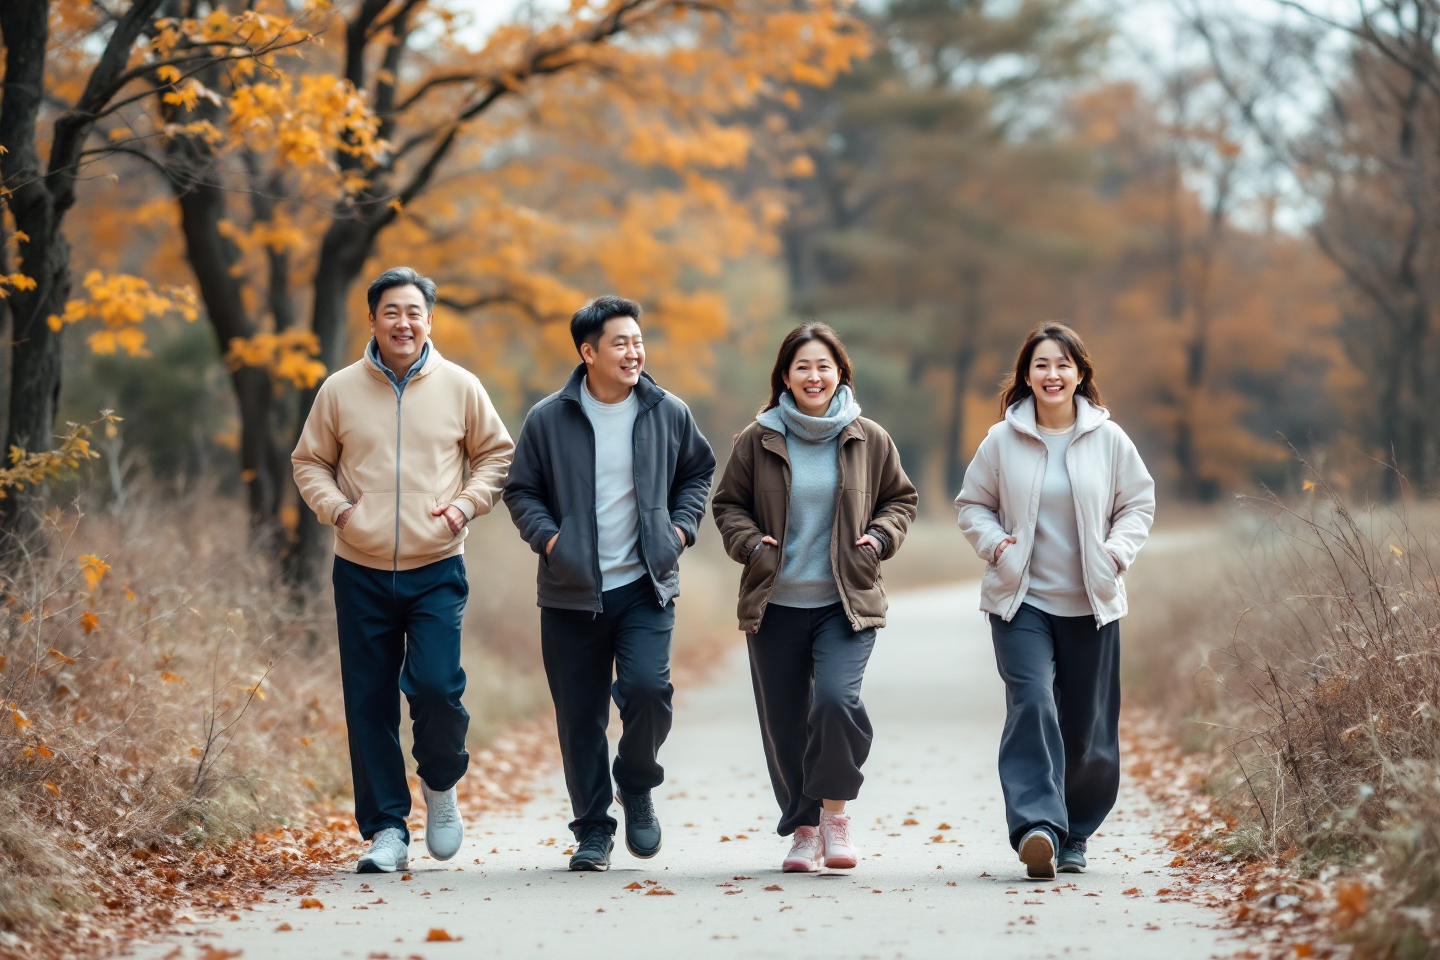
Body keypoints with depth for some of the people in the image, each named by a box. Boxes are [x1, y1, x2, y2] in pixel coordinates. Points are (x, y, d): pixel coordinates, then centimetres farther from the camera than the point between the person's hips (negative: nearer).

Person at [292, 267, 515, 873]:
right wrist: (336, 508, -6)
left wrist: (467, 504, -4)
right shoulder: (340, 390, 3)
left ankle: (441, 784, 14)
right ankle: (387, 830, 12)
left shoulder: (460, 387, 2)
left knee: (436, 686, -16)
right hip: (361, 573, 1)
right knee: (369, 704, 2)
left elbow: (497, 454, 12)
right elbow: (309, 461, 12)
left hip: (437, 571, -1)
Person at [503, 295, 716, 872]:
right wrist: (547, 536, -8)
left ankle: (637, 787, 11)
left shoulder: (668, 414, 2)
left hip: (645, 586, 0)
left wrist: (682, 524, 5)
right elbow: (520, 490, 8)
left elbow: (698, 471, 19)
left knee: (647, 688, -18)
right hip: (572, 594, 0)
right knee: (580, 717, 3)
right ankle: (592, 831, 18)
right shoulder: (549, 420, -3)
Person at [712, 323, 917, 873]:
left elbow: (900, 498, 15)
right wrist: (750, 543, -7)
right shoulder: (757, 441, 2)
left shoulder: (869, 440, 3)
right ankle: (803, 829, 21)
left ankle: (834, 810, -1)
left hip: (846, 602, -1)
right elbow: (729, 504, 11)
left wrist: (880, 537, -3)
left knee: (837, 700, -21)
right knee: (784, 722, 5)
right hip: (775, 605, 2)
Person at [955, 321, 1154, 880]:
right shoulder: (1002, 440, 1)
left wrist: (1118, 551, -6)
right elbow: (972, 503, 11)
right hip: (1021, 602, -1)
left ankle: (1074, 836, 24)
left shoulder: (1109, 439, 2)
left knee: (1088, 728, 7)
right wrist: (994, 543, -8)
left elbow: (1139, 503, 10)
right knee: (1031, 703, -21)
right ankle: (1036, 827, -30)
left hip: (1091, 604, 2)